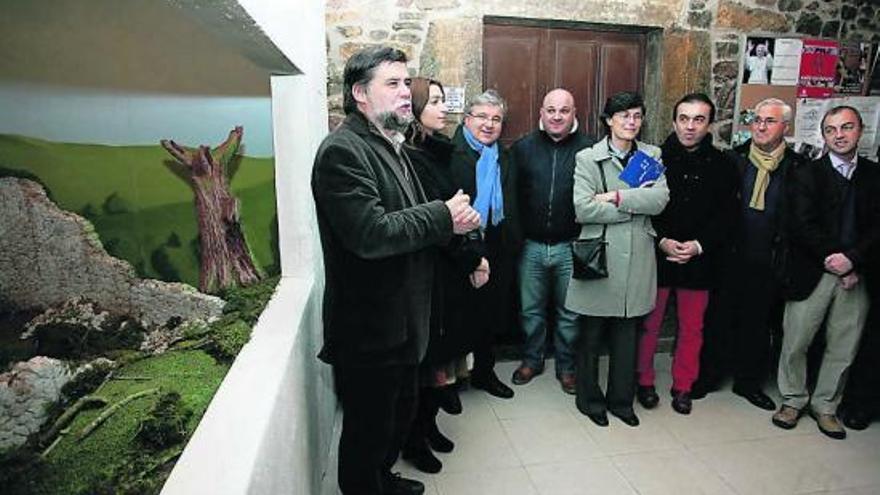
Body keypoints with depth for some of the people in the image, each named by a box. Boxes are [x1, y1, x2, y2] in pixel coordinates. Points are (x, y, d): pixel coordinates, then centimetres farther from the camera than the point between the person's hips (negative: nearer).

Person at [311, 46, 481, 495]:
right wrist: (444, 217, -20)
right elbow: (369, 233, -30)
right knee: (368, 429, 9)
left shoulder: (390, 146, 14)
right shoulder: (343, 150, -19)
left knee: (400, 412, 26)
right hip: (368, 328, -10)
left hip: (400, 319, 10)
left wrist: (454, 221, 1)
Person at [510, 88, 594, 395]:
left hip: (570, 246, -1)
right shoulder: (523, 148, 2)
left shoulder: (588, 149, -3)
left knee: (569, 312, 12)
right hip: (531, 245, 2)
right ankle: (532, 360, 34)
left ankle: (566, 366, 31)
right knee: (531, 309, 14)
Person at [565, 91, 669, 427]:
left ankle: (621, 399, 31)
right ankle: (589, 399, 28)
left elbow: (660, 199, -7)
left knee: (626, 335, 13)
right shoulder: (587, 158, -2)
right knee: (591, 334, 9)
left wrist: (616, 197, -14)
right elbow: (583, 209, -15)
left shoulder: (653, 156, 9)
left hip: (637, 259, 3)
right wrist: (636, 206, -9)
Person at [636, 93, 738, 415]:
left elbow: (725, 217, 1)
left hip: (699, 261, 2)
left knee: (692, 328, 12)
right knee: (649, 324, 8)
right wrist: (662, 241, -15)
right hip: (656, 256, -2)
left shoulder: (722, 166, 2)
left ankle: (683, 386, 29)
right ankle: (644, 381, 26)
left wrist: (699, 245, -13)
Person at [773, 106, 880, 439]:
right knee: (795, 342, 4)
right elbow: (802, 227, -7)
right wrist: (832, 260, -12)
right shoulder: (806, 175, 1)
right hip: (812, 273, -2)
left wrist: (852, 258, -13)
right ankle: (793, 399, 23)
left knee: (843, 348, 9)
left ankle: (825, 405, 26)